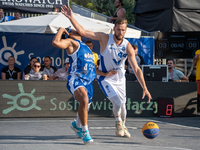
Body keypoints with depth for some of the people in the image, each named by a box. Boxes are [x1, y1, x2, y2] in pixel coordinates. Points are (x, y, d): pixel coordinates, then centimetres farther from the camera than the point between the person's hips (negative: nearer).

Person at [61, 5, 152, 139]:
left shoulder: (128, 46, -15)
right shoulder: (105, 38, -18)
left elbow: (136, 69, -16)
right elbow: (83, 32, -19)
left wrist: (144, 88, -21)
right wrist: (71, 17, -28)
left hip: (120, 78, 3)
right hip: (105, 78, -3)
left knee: (122, 104, 12)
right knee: (117, 102, -18)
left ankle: (123, 126, 40)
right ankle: (118, 124, 12)